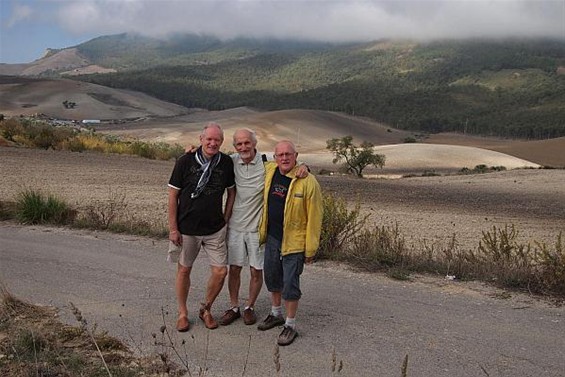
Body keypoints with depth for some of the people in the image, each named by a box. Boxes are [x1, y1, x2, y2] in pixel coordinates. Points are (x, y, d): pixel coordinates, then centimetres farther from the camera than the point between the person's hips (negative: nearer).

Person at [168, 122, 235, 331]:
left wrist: (225, 220, 5)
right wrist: (173, 228, -8)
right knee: (184, 270, 11)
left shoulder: (226, 163, -3)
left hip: (215, 229, 2)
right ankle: (182, 313, 30)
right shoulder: (185, 161, -11)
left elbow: (231, 192, 10)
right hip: (187, 228, -2)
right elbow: (173, 195, -7)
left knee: (220, 271, 0)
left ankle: (206, 309, 24)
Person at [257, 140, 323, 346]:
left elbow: (314, 218, -15)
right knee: (272, 278, 19)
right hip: (271, 238, 6)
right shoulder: (269, 171, -2)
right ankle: (276, 314, 40)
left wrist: (311, 249, -13)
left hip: (294, 242, -6)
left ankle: (290, 325, 18)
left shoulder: (308, 182, -19)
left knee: (290, 283, 1)